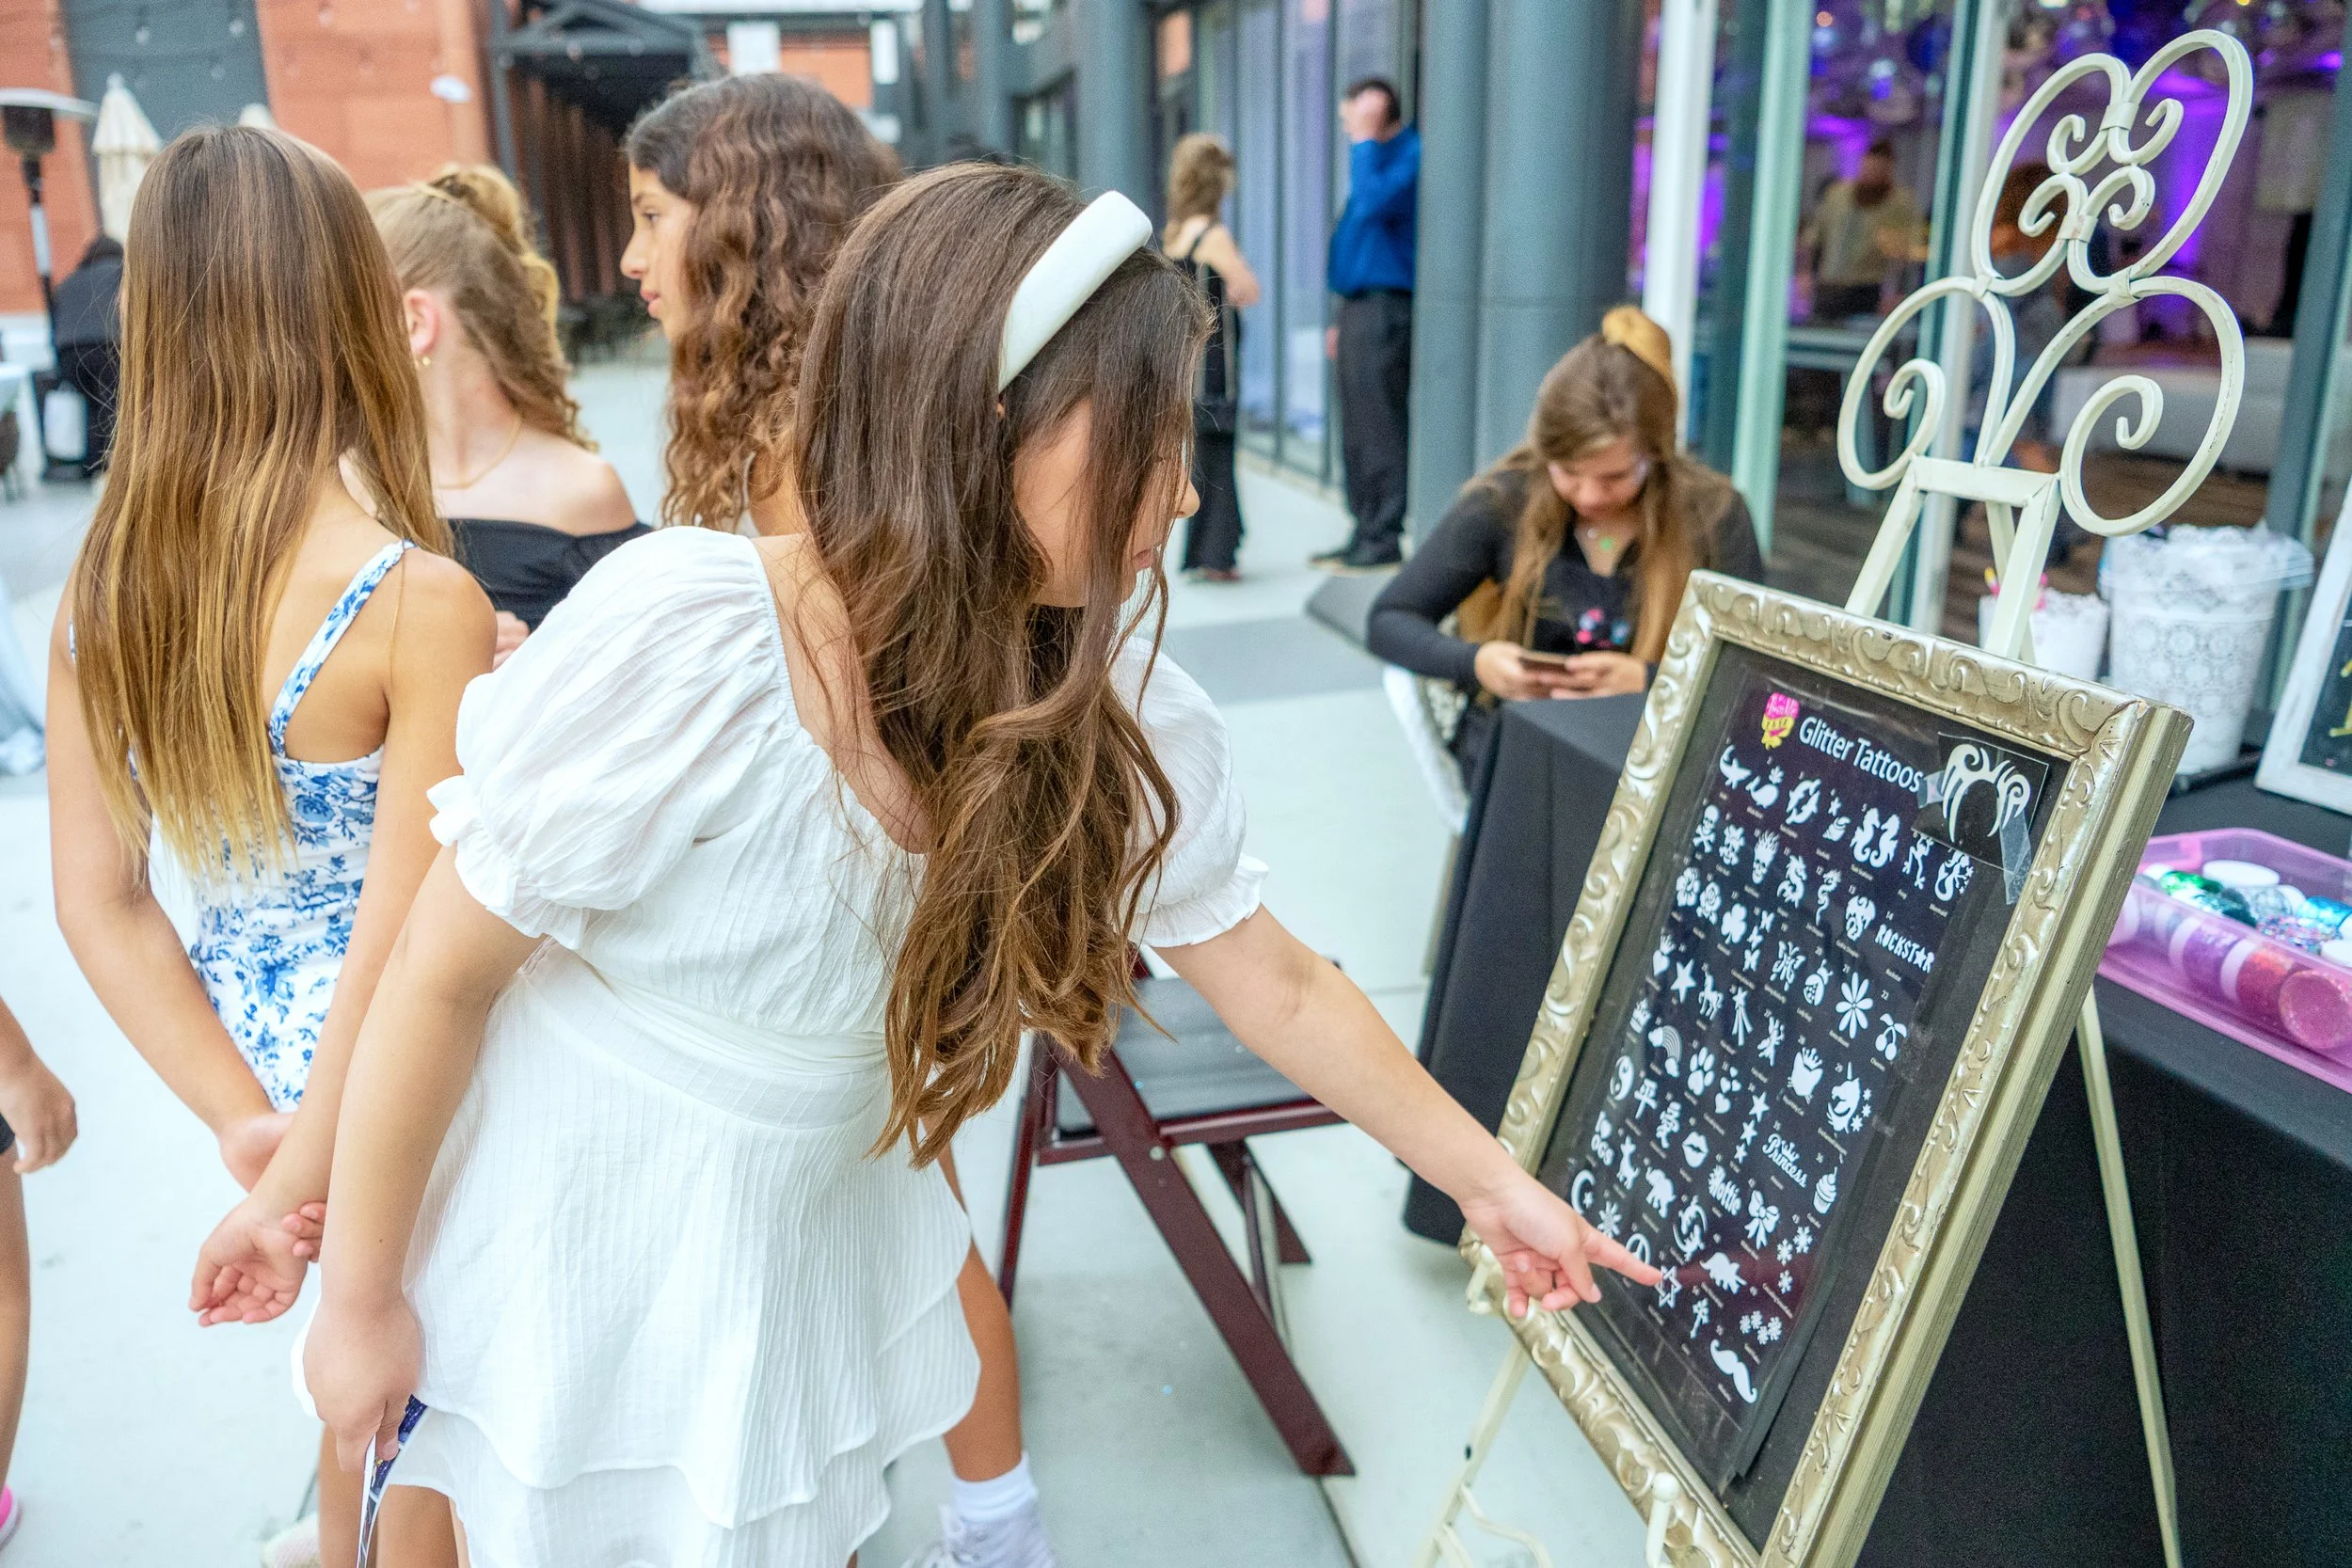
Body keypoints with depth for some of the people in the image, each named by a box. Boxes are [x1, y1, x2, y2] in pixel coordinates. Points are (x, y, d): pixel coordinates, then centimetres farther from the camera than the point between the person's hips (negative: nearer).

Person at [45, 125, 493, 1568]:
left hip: (261, 1043, 6)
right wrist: (300, 1180, -12)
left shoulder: (102, 585, -4)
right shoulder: (423, 601, -24)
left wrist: (245, 1123, 0)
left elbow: (97, 904, -1)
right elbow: (398, 945, -23)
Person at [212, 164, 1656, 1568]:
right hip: (573, 1243, -3)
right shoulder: (678, 644, -31)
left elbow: (1275, 984, -4)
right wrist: (361, 1297, -8)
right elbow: (441, 978, -19)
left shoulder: (1125, 715, -16)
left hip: (830, 1235, 4)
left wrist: (1494, 1181, 1)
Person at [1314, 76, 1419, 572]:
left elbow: (1374, 206, -27)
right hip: (1360, 308, 10)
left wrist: (1364, 141, -16)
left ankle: (1384, 540, -4)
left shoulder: (1411, 155, -10)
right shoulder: (1380, 156, 21)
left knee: (1377, 430, -9)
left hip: (1385, 309, -10)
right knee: (1356, 433, 11)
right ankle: (1365, 535, 18)